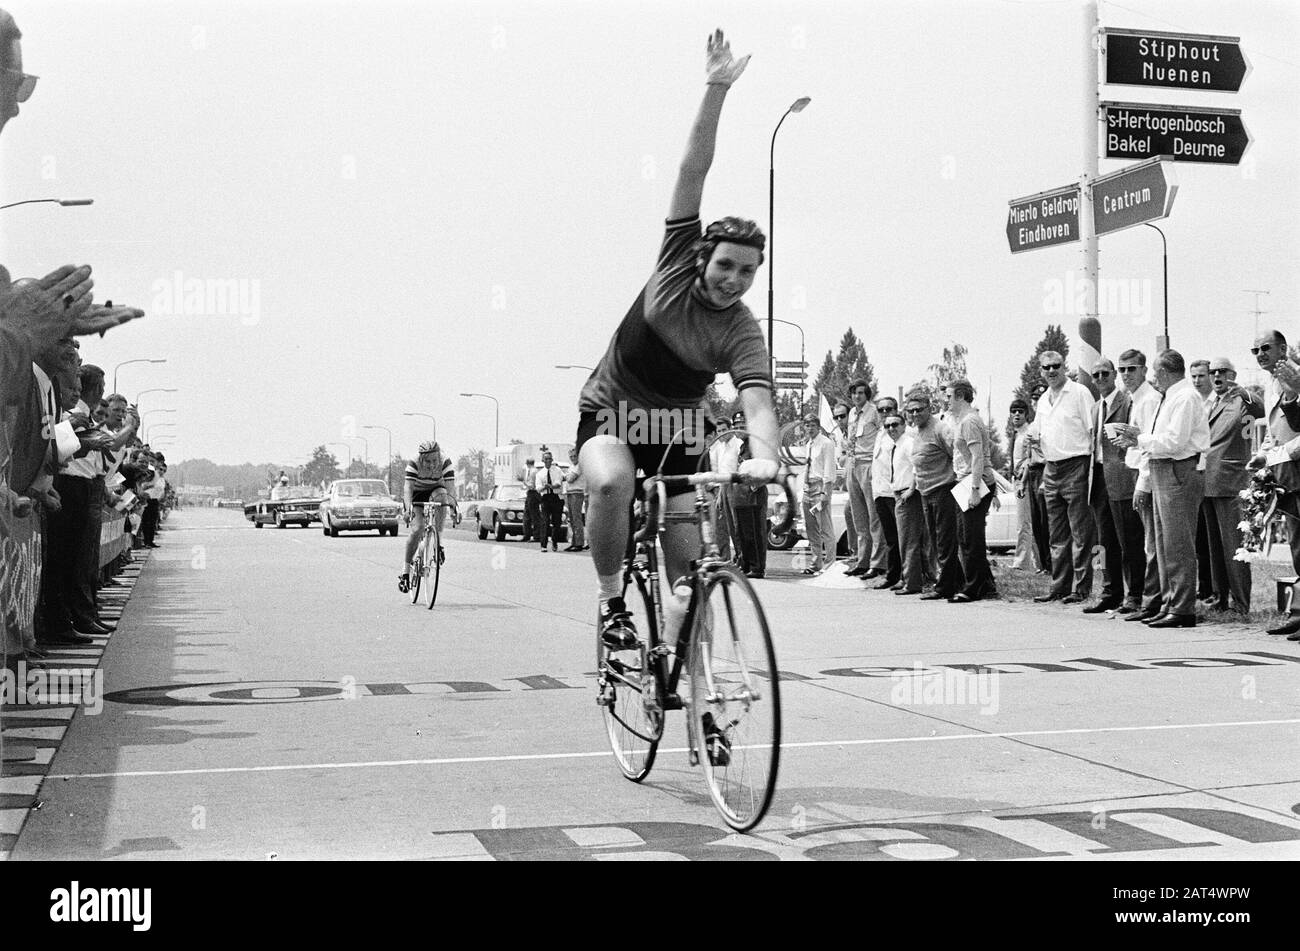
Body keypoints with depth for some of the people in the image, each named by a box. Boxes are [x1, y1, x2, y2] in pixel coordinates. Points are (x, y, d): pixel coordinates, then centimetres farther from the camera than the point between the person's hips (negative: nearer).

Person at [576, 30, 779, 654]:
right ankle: (610, 600, -15)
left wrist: (764, 457, -53)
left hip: (676, 436, 1)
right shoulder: (678, 259, -13)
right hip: (610, 413, -1)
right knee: (612, 483, -34)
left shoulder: (743, 332, -17)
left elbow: (757, 402, -32)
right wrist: (716, 89, -28)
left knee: (688, 566, -4)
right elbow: (693, 171, -20)